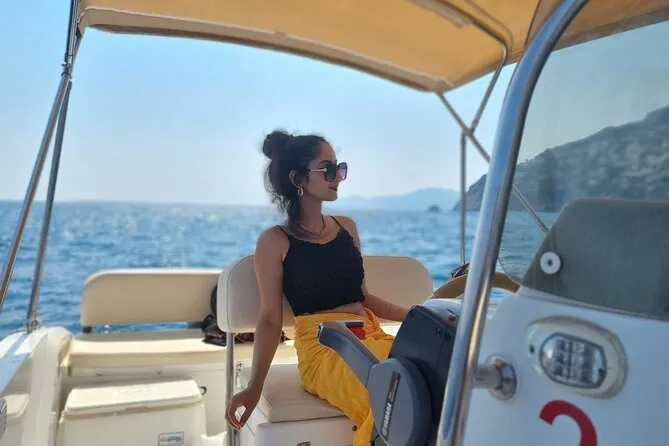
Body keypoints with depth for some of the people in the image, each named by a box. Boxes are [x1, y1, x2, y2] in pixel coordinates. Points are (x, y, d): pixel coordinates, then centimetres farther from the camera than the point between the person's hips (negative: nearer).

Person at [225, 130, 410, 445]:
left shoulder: (346, 227, 14)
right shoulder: (275, 241, -2)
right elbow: (270, 318, -3)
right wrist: (254, 387, -12)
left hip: (371, 336, 6)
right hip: (324, 349, -5)